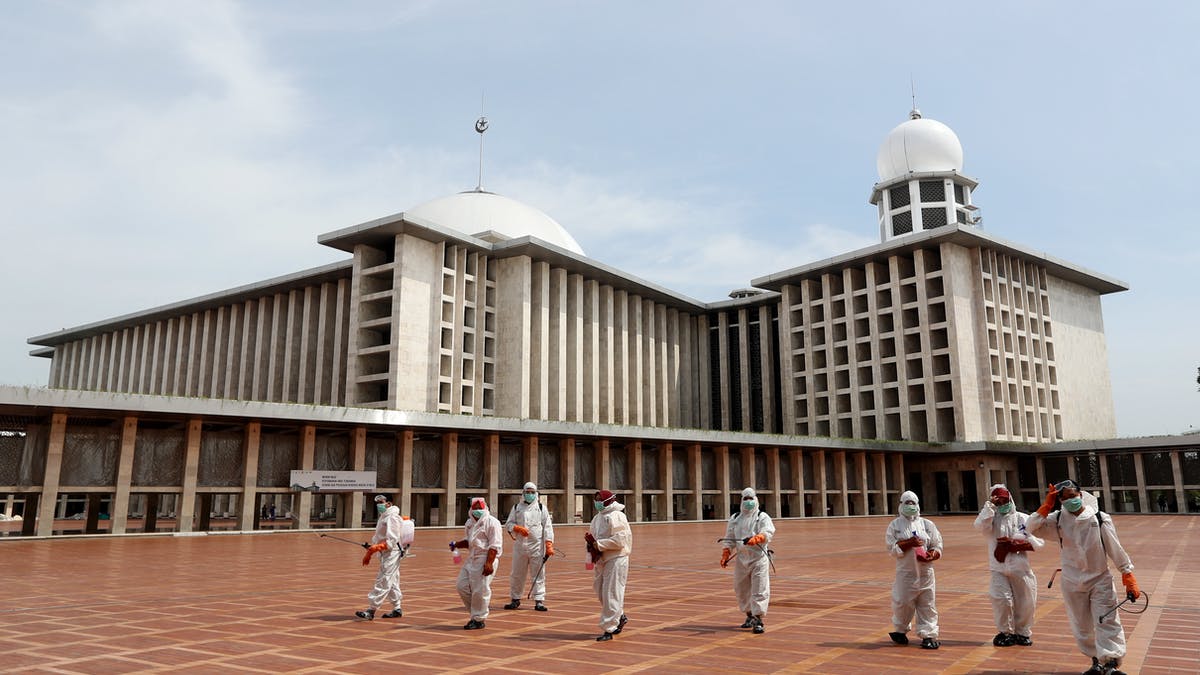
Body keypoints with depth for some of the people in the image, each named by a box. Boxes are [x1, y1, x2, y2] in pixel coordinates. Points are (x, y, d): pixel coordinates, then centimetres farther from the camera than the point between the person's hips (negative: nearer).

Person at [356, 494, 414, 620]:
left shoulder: (392, 518, -14)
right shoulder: (383, 517, 17)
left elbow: (392, 541, -21)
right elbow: (376, 538, 21)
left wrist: (377, 547, -28)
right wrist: (369, 552, 14)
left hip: (391, 553, -10)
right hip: (385, 554, 10)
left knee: (383, 582, -10)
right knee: (392, 583, 13)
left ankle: (371, 610, -12)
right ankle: (396, 610, 20)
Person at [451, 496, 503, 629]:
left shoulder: (491, 522, -10)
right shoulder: (470, 522, 15)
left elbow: (495, 545, -15)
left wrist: (489, 563, -22)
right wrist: (456, 544, 8)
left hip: (485, 560, -9)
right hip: (471, 558, 9)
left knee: (480, 590, -6)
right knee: (462, 586, 8)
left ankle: (478, 620, 8)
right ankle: (476, 612, 23)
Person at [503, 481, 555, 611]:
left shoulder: (541, 508, 9)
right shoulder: (516, 507, 12)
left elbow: (547, 526, 3)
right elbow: (508, 524, 10)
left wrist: (549, 545, -7)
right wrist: (518, 528, -11)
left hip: (537, 546, -1)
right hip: (520, 545, 1)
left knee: (538, 574, -1)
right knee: (517, 574, 7)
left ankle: (539, 601, 4)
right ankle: (515, 599, 20)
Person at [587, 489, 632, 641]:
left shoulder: (617, 516, -13)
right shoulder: (598, 517, 14)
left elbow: (619, 540, -21)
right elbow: (593, 534, 22)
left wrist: (598, 544, -20)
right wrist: (590, 539, -1)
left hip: (616, 560, -9)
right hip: (601, 560, 9)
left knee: (611, 594, -6)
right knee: (599, 589, 15)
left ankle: (608, 629, 0)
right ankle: (620, 617, 34)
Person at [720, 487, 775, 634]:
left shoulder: (762, 517, 2)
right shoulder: (735, 518, 15)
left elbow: (768, 532, -15)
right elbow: (729, 539, 18)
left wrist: (756, 538, -34)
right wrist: (725, 554, 5)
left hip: (759, 557, -4)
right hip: (741, 558, 5)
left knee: (759, 589, -9)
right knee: (741, 589, 10)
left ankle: (758, 619, -5)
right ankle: (749, 616, 27)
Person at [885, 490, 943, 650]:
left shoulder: (927, 524, 8)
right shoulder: (895, 525, 3)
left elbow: (937, 546, 8)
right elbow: (892, 548, -5)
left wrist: (931, 555, -12)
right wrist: (909, 543, -17)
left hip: (925, 572, 2)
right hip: (905, 572, -1)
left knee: (927, 605, 3)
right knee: (902, 602, 1)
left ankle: (928, 635, 13)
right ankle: (900, 631, 23)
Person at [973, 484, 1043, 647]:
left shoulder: (1024, 519, 6)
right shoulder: (991, 519, 5)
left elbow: (1038, 542, 2)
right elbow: (980, 526, -18)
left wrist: (1017, 545, -12)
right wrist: (990, 505, -14)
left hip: (1021, 569, 1)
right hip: (999, 569, -1)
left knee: (1025, 602, 8)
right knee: (1001, 600, -12)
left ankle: (1023, 632, 29)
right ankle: (1006, 632, 8)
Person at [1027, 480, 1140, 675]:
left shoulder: (1100, 518, -9)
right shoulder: (1058, 519, -4)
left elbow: (1116, 550, -6)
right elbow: (1032, 527, -13)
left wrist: (1129, 580, -6)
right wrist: (1047, 506, -17)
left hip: (1100, 580, -2)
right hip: (1072, 583, 3)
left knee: (1107, 623, -9)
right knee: (1082, 627, 12)